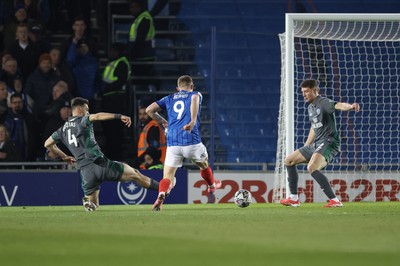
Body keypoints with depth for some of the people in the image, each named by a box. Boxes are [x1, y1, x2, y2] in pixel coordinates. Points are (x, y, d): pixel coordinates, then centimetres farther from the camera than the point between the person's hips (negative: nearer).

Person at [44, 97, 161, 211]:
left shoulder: (63, 129, 18)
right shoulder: (82, 121, 0)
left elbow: (47, 144, 29)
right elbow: (97, 116, -22)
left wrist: (63, 156, 41)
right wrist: (119, 116, -31)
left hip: (85, 171, 5)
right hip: (100, 163, -5)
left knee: (93, 205, 13)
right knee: (135, 174, 9)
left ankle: (88, 201, -20)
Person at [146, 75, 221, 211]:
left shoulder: (169, 99, 19)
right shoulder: (196, 94, 11)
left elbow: (149, 109, 12)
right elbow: (194, 98, -15)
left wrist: (163, 122, 26)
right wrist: (193, 121, -24)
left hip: (172, 144, 1)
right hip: (192, 142, -1)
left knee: (167, 177, 1)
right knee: (204, 165, 30)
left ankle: (161, 195, -28)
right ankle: (212, 185, 52)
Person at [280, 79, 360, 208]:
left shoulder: (323, 102, -13)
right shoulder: (311, 107, 17)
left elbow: (338, 105, -34)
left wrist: (351, 106, -56)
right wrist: (305, 148, 33)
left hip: (328, 143, -10)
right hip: (316, 144, 10)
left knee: (312, 168, -32)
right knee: (289, 161, 17)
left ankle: (335, 200, -31)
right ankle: (293, 199, 23)